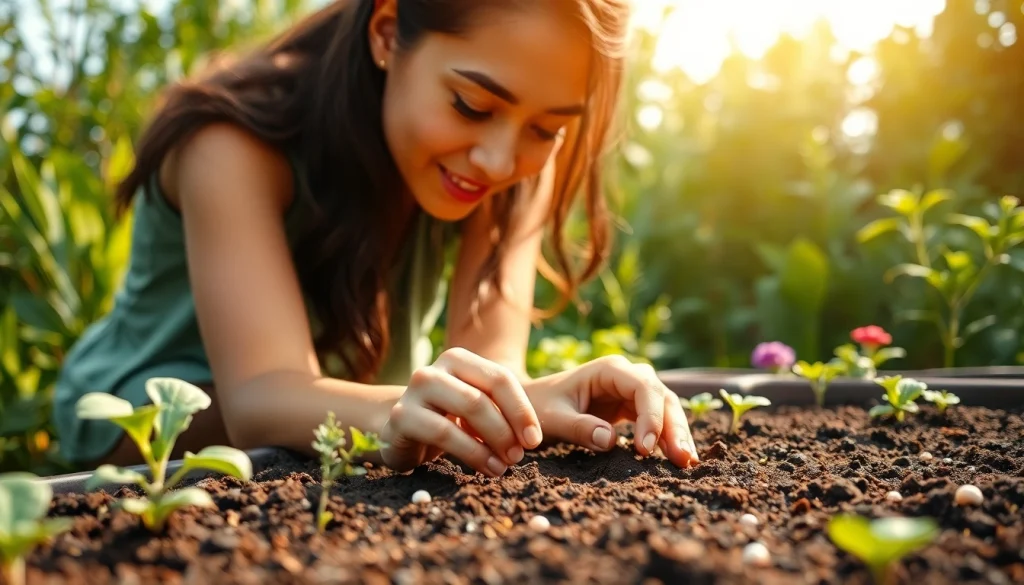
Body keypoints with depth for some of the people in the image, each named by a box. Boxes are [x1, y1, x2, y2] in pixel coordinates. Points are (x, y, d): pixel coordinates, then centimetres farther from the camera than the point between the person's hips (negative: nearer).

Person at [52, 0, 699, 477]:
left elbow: (487, 355, -25)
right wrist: (397, 418, -54)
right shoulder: (236, 137, -26)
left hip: (350, 408, 3)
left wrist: (534, 401, -45)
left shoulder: (522, 160, -15)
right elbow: (260, 395, -35)